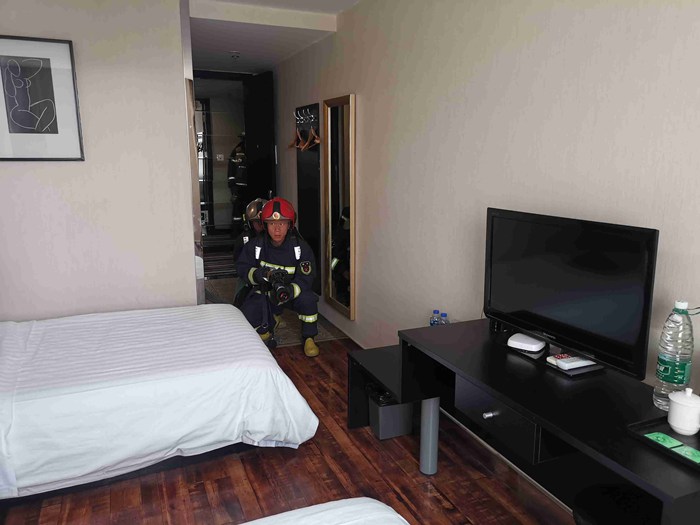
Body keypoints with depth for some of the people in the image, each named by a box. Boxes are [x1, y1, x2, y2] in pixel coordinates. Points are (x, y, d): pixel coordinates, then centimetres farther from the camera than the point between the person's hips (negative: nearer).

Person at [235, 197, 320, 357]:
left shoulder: (301, 247, -17)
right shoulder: (256, 246, -13)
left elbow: (306, 279, -20)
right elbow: (242, 268, -8)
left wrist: (289, 290, -41)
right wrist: (261, 274, -30)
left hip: (293, 291, -1)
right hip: (265, 292, 1)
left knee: (308, 299, -32)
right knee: (247, 315, -24)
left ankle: (308, 338, -7)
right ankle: (270, 320, 12)